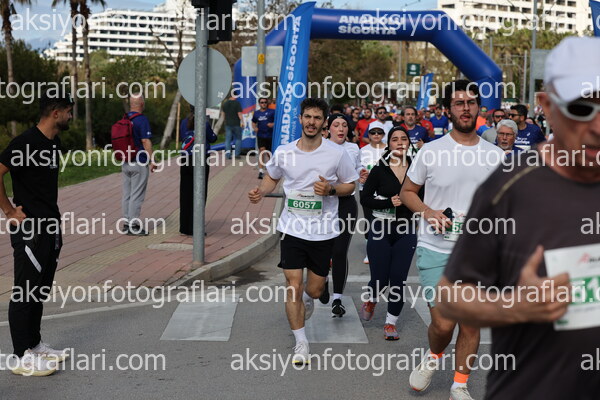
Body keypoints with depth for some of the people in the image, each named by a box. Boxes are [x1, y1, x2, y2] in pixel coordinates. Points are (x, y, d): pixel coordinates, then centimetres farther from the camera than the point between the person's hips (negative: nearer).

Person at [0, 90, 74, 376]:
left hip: (51, 227, 9)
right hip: (29, 229, -9)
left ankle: (35, 345, 27)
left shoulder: (54, 143, 11)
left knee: (41, 289, 16)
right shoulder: (26, 142, -17)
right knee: (25, 291, -3)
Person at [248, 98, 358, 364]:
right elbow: (272, 177, 17)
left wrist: (331, 189, -16)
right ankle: (301, 343, 10)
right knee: (293, 286, -5)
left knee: (315, 289, 8)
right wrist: (261, 192, -4)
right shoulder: (284, 152, -1)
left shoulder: (337, 153, -6)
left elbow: (350, 185, 5)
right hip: (292, 229, 1)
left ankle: (306, 300, 48)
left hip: (323, 231, 0)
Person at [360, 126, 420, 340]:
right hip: (381, 230, -1)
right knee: (380, 279, 0)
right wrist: (389, 202, -16)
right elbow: (365, 198, -4)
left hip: (406, 231, 1)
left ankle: (391, 323, 16)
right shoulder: (379, 170, -2)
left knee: (398, 280, 0)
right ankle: (372, 300, 35)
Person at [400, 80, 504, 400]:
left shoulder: (496, 156, 4)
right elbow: (407, 191, 7)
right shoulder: (431, 151, -2)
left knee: (471, 323, 5)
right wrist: (429, 212, -11)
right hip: (435, 250, -2)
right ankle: (433, 358, 28)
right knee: (443, 323, -6)